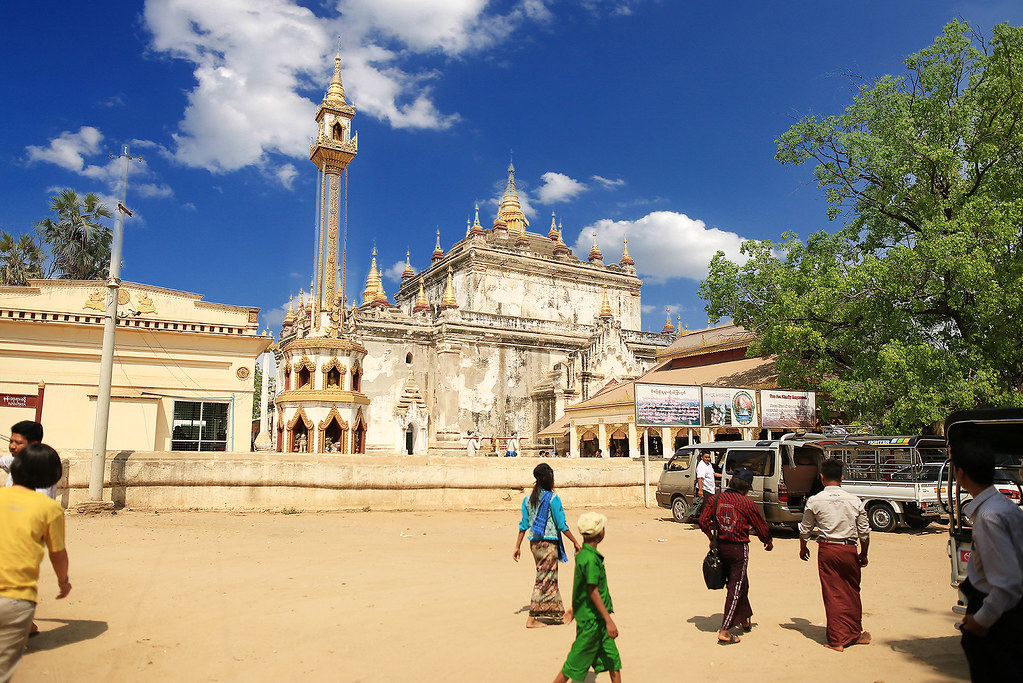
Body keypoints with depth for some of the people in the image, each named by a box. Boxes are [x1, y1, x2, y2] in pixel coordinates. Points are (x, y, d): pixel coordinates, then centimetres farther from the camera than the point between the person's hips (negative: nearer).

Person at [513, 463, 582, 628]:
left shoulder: (528, 499, 5)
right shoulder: (553, 498, -12)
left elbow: (524, 525, 7)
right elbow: (562, 525, -11)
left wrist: (517, 547, 12)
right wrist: (575, 542, -2)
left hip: (534, 543, 7)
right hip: (549, 542, -7)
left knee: (550, 579, 18)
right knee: (544, 580, 1)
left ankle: (559, 614, 28)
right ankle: (532, 618, 2)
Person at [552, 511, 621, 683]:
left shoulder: (583, 553, 6)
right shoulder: (590, 559, -23)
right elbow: (593, 592, -24)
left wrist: (574, 609, 27)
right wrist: (608, 620, -22)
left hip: (596, 619, 9)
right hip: (591, 619, -9)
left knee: (612, 656, 13)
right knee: (577, 661, 3)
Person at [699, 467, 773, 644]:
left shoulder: (716, 499, -1)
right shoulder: (747, 503, -13)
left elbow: (703, 520, 0)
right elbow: (760, 526, -2)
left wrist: (712, 539, 15)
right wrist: (768, 542, 17)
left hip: (721, 546, 5)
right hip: (739, 548, -5)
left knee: (740, 583, 24)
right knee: (736, 588, 2)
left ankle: (745, 618, 40)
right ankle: (724, 631, 0)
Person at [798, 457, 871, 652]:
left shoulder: (814, 501, -5)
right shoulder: (855, 501, -3)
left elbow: (805, 530, 4)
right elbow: (865, 533, 2)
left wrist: (803, 548, 22)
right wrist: (863, 555, 17)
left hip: (827, 550, -1)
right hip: (849, 550, 1)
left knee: (832, 594, 5)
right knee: (852, 592, 18)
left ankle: (836, 639, 10)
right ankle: (855, 633, 32)